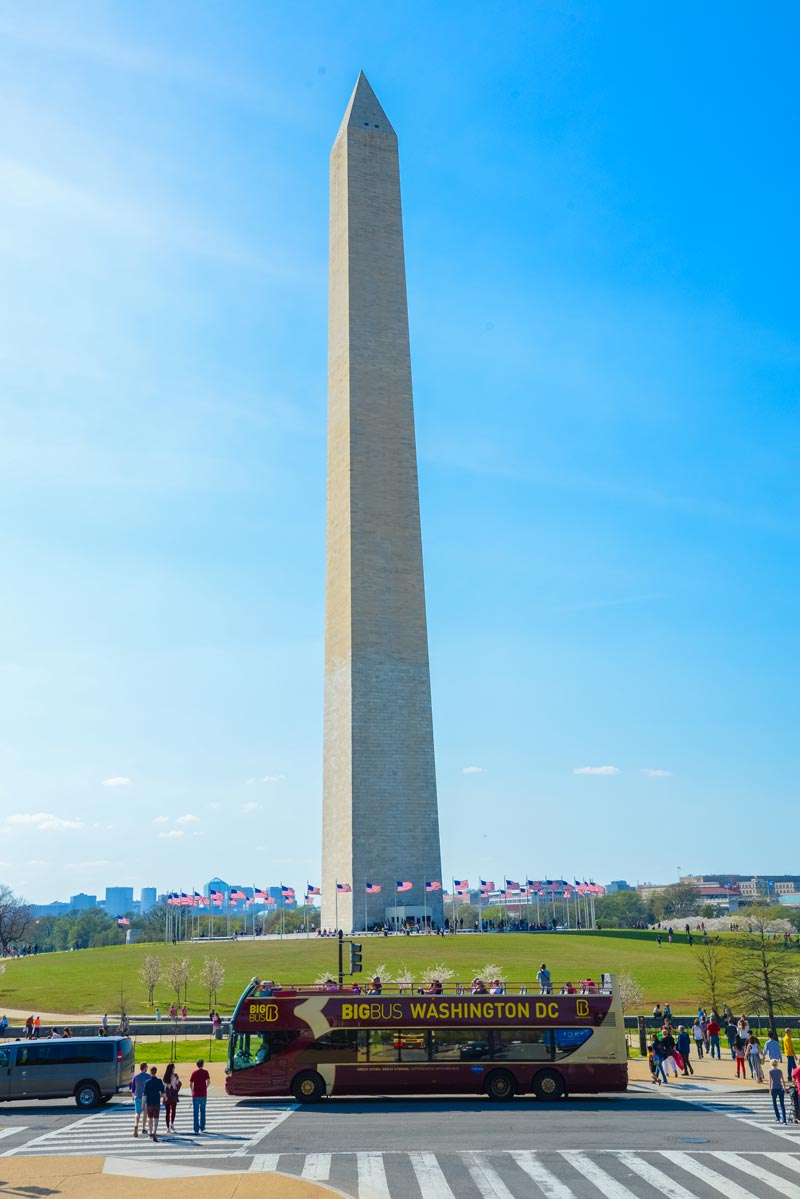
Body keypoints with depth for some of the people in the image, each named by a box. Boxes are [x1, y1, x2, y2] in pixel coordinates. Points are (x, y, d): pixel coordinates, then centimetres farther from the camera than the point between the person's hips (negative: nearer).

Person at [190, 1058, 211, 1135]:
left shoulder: (194, 1072, 0)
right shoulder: (205, 1072, -2)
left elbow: (190, 1084, 1)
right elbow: (208, 1081, -14)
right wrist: (206, 1087, 4)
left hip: (195, 1095, 0)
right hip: (203, 1094, 0)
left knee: (195, 1112, 3)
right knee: (203, 1111, 16)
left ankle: (196, 1129, 0)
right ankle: (202, 1128, 20)